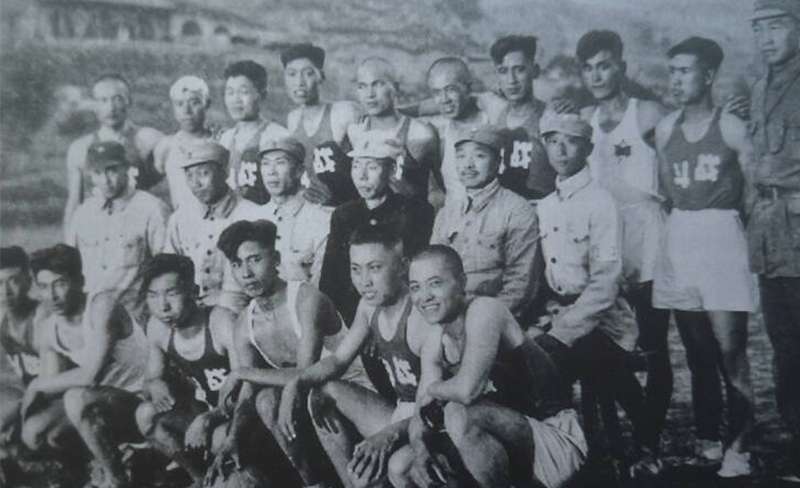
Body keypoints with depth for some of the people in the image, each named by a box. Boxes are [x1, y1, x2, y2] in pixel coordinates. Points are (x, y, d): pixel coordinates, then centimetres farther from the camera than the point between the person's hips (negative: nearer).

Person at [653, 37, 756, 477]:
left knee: (729, 349, -8)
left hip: (721, 235, -5)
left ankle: (738, 447, 1)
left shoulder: (731, 128, -5)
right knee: (696, 349, 11)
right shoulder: (665, 129, 10)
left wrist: (719, 217, -4)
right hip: (678, 236, 5)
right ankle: (707, 438, 23)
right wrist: (686, 221, 8)